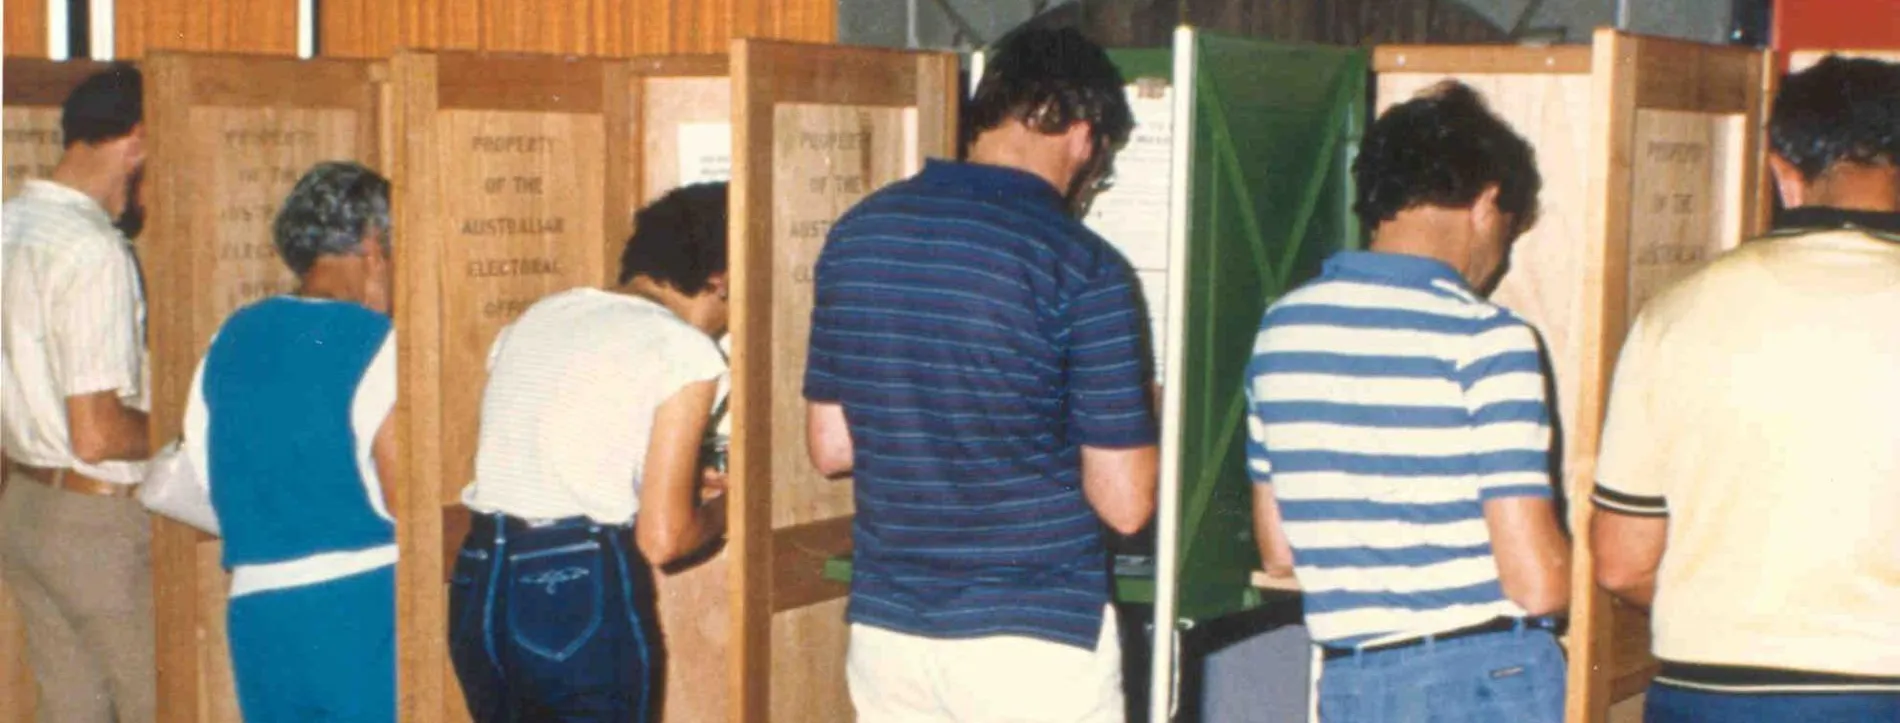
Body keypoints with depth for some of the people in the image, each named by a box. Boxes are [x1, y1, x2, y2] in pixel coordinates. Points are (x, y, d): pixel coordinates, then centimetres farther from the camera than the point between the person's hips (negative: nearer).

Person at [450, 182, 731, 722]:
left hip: (478, 584, 7)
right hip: (584, 595, -7)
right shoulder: (684, 351, -5)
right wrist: (720, 510, 14)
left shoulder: (536, 318, 16)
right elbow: (661, 539, -8)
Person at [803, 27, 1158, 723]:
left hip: (886, 629, 5)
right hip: (1036, 639, -5)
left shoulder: (855, 235, 2)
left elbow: (830, 446, 8)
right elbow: (1124, 503, -12)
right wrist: (1138, 423, 8)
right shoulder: (1082, 267, -14)